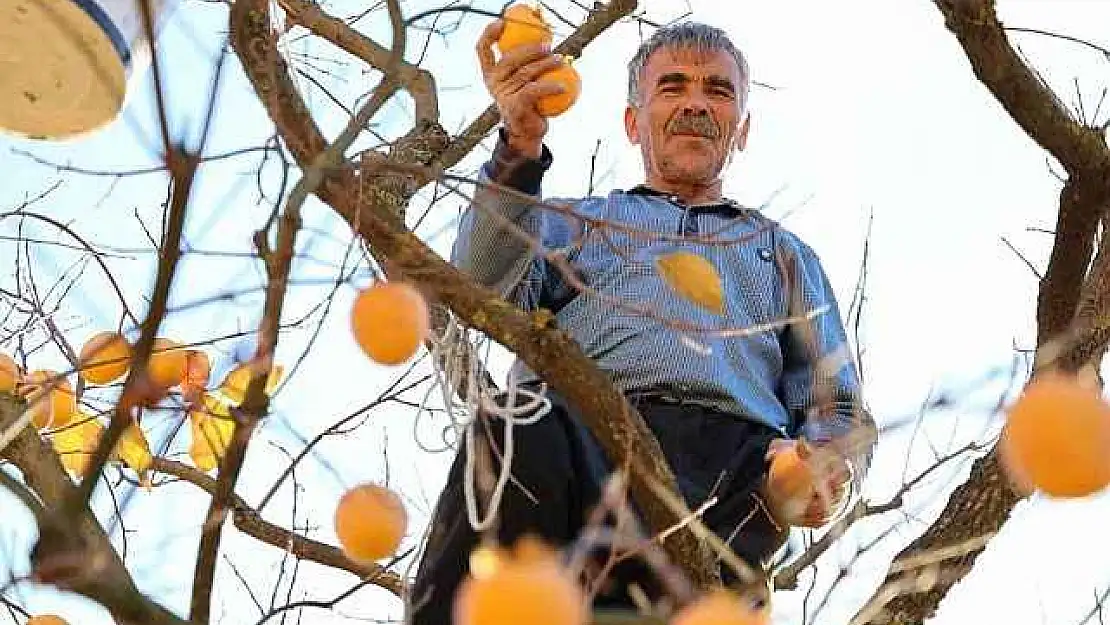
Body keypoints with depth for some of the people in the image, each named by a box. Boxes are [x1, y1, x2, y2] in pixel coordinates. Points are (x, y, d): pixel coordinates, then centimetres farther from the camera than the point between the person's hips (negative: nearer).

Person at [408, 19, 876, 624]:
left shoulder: (783, 253, 39)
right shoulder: (571, 220, 36)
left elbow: (836, 407, 27)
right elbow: (486, 294, 11)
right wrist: (520, 146, -4)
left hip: (734, 452, 0)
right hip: (579, 425, 1)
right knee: (518, 439, -40)